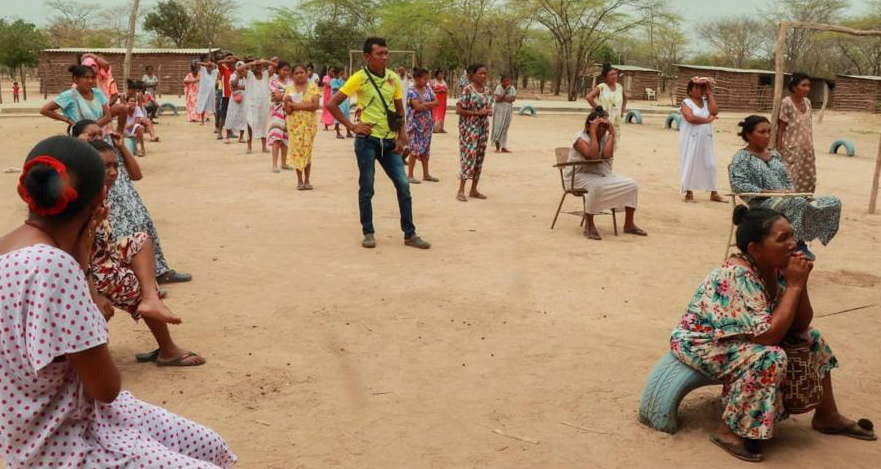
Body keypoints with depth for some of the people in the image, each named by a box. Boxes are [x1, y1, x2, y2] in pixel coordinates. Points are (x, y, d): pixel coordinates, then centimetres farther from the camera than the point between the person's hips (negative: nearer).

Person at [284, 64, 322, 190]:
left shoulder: (312, 87, 2)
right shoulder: (289, 89, 5)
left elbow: (316, 105, -11)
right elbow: (287, 111, 1)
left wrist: (296, 105, -11)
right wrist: (287, 103, -22)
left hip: (309, 124, -1)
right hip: (294, 124, 1)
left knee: (307, 150, 0)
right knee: (296, 151, -1)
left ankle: (307, 180, 8)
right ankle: (300, 181, 8)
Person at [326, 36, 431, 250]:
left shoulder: (394, 78, 5)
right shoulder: (359, 78, -7)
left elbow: (400, 110, 14)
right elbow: (331, 104, -6)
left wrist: (402, 137, 3)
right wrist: (352, 126, -9)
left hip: (389, 141, 4)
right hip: (367, 140, -4)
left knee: (403, 185, 0)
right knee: (366, 188, 3)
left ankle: (410, 234, 8)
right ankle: (368, 233, 16)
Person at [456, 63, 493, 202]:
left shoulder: (486, 89, 9)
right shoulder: (467, 89, -11)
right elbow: (458, 110, -15)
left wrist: (489, 111, -3)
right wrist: (477, 113, -20)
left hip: (483, 127, 7)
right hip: (469, 128, -7)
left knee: (480, 157, 8)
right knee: (469, 156, -9)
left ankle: (474, 190, 16)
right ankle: (461, 191, -4)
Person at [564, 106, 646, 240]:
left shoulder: (606, 136, 4)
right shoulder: (580, 138, -13)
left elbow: (606, 155, -17)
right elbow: (593, 156, -30)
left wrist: (612, 132, -15)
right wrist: (593, 132, -26)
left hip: (602, 174, 7)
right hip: (579, 176, -7)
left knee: (631, 184, -6)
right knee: (596, 186, -40)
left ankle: (629, 224, 3)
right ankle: (589, 225, -26)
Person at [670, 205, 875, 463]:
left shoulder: (777, 268, -7)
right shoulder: (737, 276, -31)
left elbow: (800, 326, -2)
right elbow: (767, 336, -35)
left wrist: (800, 283, -18)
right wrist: (794, 285, -29)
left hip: (743, 339, 9)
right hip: (701, 343, -9)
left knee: (812, 339, 9)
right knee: (769, 357, -31)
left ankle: (827, 416, 23)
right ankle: (728, 430, -18)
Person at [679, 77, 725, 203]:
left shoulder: (706, 101, 12)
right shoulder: (686, 103, -6)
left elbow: (714, 111, -6)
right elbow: (691, 118, -21)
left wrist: (710, 94, -3)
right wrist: (707, 119, -12)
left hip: (705, 139, 6)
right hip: (691, 139, -6)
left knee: (710, 164, 7)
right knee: (690, 164, -2)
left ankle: (714, 193, 13)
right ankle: (689, 193, 5)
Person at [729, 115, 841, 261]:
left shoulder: (775, 155, 22)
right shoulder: (742, 158, -1)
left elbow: (788, 180, 22)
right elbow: (738, 185, -16)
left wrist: (791, 192, -3)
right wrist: (771, 192, -21)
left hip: (787, 200, 8)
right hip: (763, 204, -8)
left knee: (833, 202, -7)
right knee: (799, 203, -37)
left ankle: (800, 241, -4)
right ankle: (796, 243, -20)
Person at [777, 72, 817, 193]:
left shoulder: (807, 102, 7)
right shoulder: (786, 103, -13)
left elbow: (807, 126, 14)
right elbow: (780, 129, -11)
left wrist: (811, 148, 14)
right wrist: (779, 151, -13)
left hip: (806, 150, 7)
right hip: (792, 150, -7)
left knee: (808, 181, 8)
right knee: (791, 183, -7)